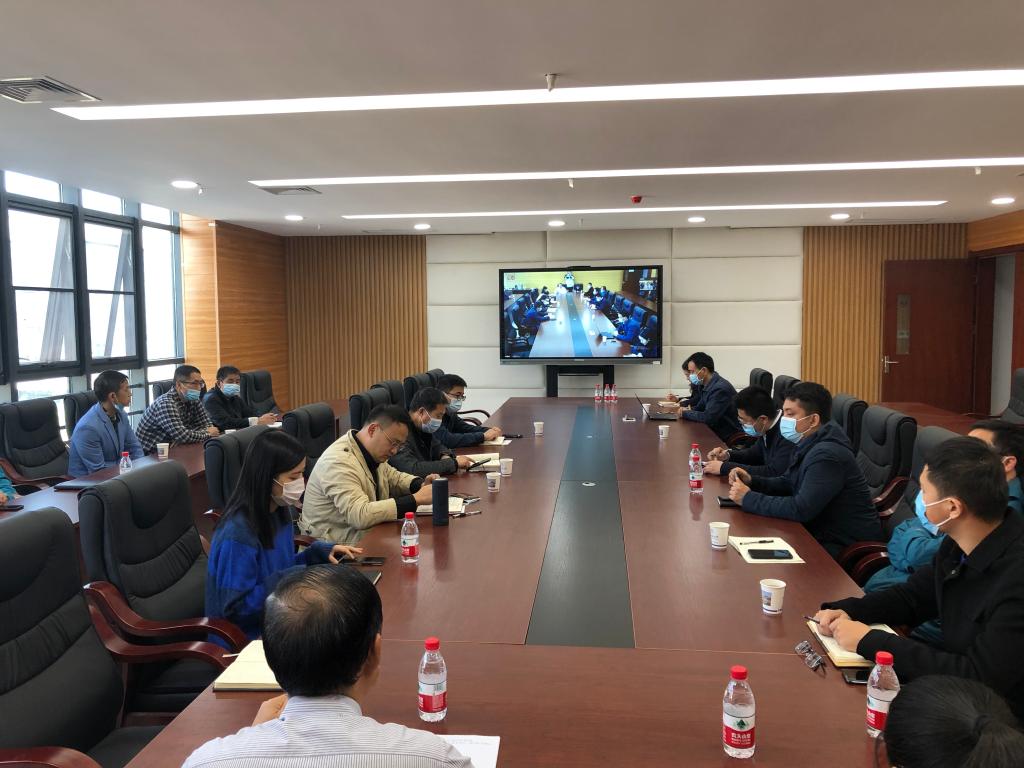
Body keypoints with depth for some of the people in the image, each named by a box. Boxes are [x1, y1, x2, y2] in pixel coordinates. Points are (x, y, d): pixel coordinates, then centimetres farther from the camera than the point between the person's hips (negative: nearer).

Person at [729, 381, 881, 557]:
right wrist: (751, 481, -2)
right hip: (822, 532, 8)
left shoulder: (827, 455, -25)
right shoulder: (809, 446, 6)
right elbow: (786, 483, 16)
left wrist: (749, 499, -21)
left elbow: (800, 509, -29)